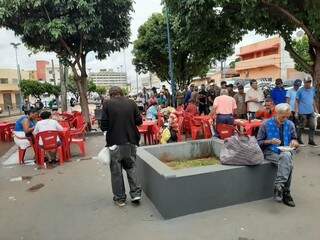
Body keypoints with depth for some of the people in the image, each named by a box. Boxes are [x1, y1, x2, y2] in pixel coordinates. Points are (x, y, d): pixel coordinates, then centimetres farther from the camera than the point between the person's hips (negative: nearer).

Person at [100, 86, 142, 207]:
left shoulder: (107, 104, -6)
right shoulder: (131, 103, 0)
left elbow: (103, 125, -9)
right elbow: (139, 121, 3)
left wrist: (110, 127, 10)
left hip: (115, 142, -2)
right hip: (131, 140, 3)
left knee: (116, 170, 10)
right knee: (131, 166, 18)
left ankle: (120, 198, 19)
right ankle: (136, 193, 15)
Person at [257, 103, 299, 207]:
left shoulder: (290, 124, 9)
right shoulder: (266, 124, -1)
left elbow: (294, 139, 19)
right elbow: (259, 142, 1)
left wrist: (294, 142, -5)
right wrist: (270, 141, -15)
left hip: (286, 152, 3)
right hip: (271, 153, -3)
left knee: (286, 157, -34)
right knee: (288, 164, -31)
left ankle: (279, 185, -31)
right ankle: (285, 192, -23)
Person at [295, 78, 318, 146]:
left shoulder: (313, 89, 9)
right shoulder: (300, 90, -7)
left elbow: (313, 99, 18)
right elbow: (297, 101, -6)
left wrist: (315, 108, 15)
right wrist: (296, 110, -12)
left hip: (311, 111, 5)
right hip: (302, 112, -5)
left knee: (312, 126, 4)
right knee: (301, 126, 4)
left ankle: (311, 140, 12)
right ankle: (299, 139, 18)